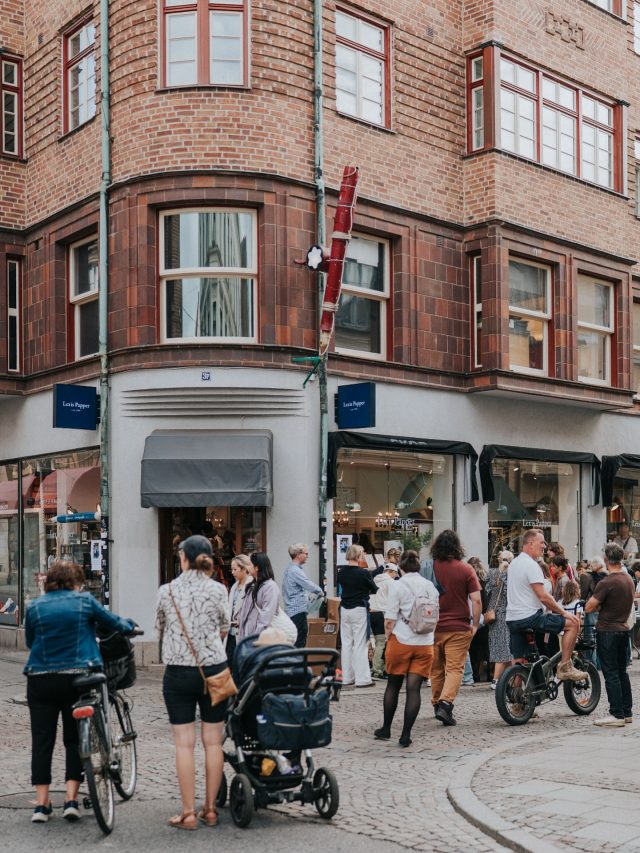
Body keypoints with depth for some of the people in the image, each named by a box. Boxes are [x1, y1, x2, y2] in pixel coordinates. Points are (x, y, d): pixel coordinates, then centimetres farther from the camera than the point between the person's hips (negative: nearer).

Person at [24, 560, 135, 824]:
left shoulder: (34, 607, 3)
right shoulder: (85, 601, -1)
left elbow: (29, 641, 14)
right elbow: (114, 623, 9)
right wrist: (128, 625, 31)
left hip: (40, 680, 1)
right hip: (77, 677, -1)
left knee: (42, 740, 7)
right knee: (74, 738, 10)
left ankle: (41, 803, 6)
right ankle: (71, 800, 4)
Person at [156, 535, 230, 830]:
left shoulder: (166, 590, -3)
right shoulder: (218, 590, -3)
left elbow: (160, 628, 12)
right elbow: (224, 630, 7)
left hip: (178, 671, -1)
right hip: (213, 668, 1)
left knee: (184, 744, 4)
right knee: (213, 742, 9)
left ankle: (188, 814, 6)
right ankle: (210, 809, 15)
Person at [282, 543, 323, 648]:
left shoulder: (289, 569, 15)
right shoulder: (295, 571, -17)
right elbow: (309, 585, -22)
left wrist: (307, 595, 14)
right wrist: (320, 593, -5)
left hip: (291, 611, 10)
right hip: (298, 611, -10)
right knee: (300, 643, -9)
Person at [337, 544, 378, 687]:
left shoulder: (341, 572, -1)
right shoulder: (364, 573, -15)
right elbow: (374, 589, -3)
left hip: (344, 609, 5)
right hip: (359, 609, -5)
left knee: (346, 643, 11)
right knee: (360, 644, -1)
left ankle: (347, 677, 17)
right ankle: (362, 678, 2)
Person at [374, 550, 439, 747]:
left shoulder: (397, 585, -7)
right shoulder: (430, 586, 5)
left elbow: (390, 620, -9)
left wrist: (388, 636, 6)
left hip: (401, 641, -2)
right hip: (425, 643, 2)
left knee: (393, 685, 13)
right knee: (414, 688, 2)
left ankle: (386, 729, 25)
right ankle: (406, 734, -1)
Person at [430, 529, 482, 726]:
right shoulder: (466, 569, -6)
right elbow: (476, 600, -10)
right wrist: (475, 624, 2)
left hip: (432, 627, 3)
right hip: (458, 628, -2)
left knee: (436, 669, 16)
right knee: (455, 668, -2)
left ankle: (436, 704, 27)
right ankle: (446, 703, -20)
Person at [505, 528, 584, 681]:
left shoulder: (514, 563, 18)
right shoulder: (531, 565, -13)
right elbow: (543, 596, -18)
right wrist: (563, 612, -8)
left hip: (512, 619, 10)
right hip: (530, 617, -10)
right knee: (573, 623, -3)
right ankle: (564, 667, -3)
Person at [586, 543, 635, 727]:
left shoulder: (606, 583, -20)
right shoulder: (629, 580, 6)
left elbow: (589, 608, -18)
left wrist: (598, 606, 3)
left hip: (608, 632, -8)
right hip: (623, 628, 8)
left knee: (611, 674, -2)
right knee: (622, 672, 16)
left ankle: (617, 714, 0)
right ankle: (627, 712, 21)